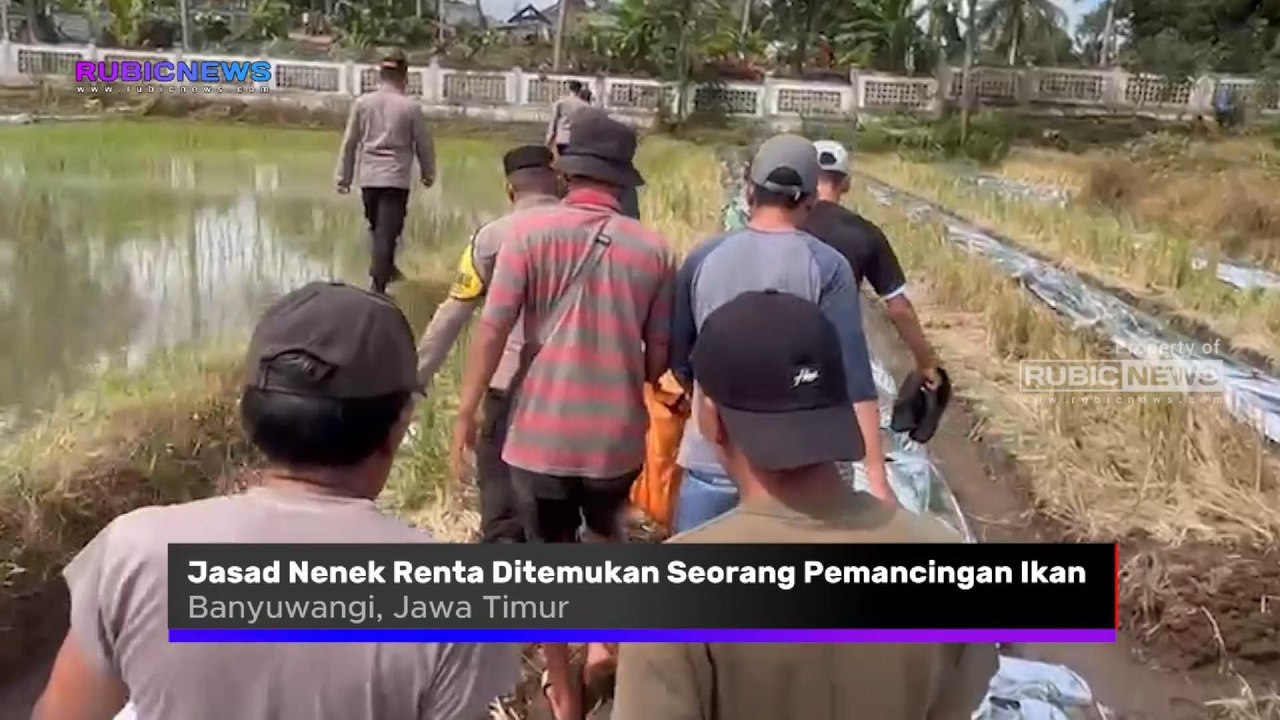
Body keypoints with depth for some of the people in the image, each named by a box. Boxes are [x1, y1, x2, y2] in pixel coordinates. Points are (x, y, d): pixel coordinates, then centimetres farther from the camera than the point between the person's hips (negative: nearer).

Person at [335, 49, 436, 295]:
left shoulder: (362, 103, 2)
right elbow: (424, 145, 3)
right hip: (396, 179, -4)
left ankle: (384, 269, 40)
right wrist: (428, 174, 19)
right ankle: (378, 286, -8)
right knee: (387, 233, -4)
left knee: (378, 229, 22)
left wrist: (344, 177, 13)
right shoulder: (410, 107, -5)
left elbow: (349, 143, 6)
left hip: (369, 177, 4)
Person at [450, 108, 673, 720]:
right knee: (605, 534, 31)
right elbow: (657, 358, 3)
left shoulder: (530, 229, -11)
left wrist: (466, 414, -2)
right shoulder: (653, 248, -4)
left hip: (541, 431, -2)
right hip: (617, 433, 2)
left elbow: (492, 331, -13)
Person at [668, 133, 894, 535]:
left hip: (711, 458, 2)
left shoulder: (703, 259, -1)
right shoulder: (827, 267, -9)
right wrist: (876, 475, -15)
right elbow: (853, 376, -15)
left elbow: (680, 362, 8)